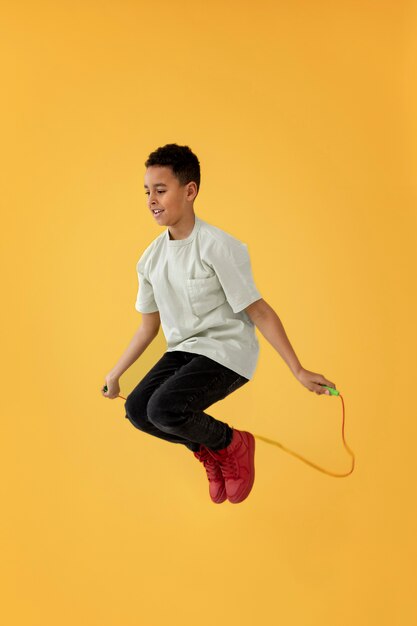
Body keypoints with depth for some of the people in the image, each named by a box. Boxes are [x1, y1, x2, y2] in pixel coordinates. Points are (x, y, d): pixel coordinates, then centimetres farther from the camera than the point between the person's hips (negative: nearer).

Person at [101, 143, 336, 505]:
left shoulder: (219, 247, -16)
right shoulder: (150, 259, 4)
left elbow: (259, 312, -14)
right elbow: (149, 325, 16)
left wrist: (299, 371, -16)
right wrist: (114, 375, 17)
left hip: (226, 351, -7)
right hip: (182, 350, 7)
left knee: (164, 408, -28)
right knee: (137, 409, -15)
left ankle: (232, 444, 3)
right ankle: (207, 451, 12)